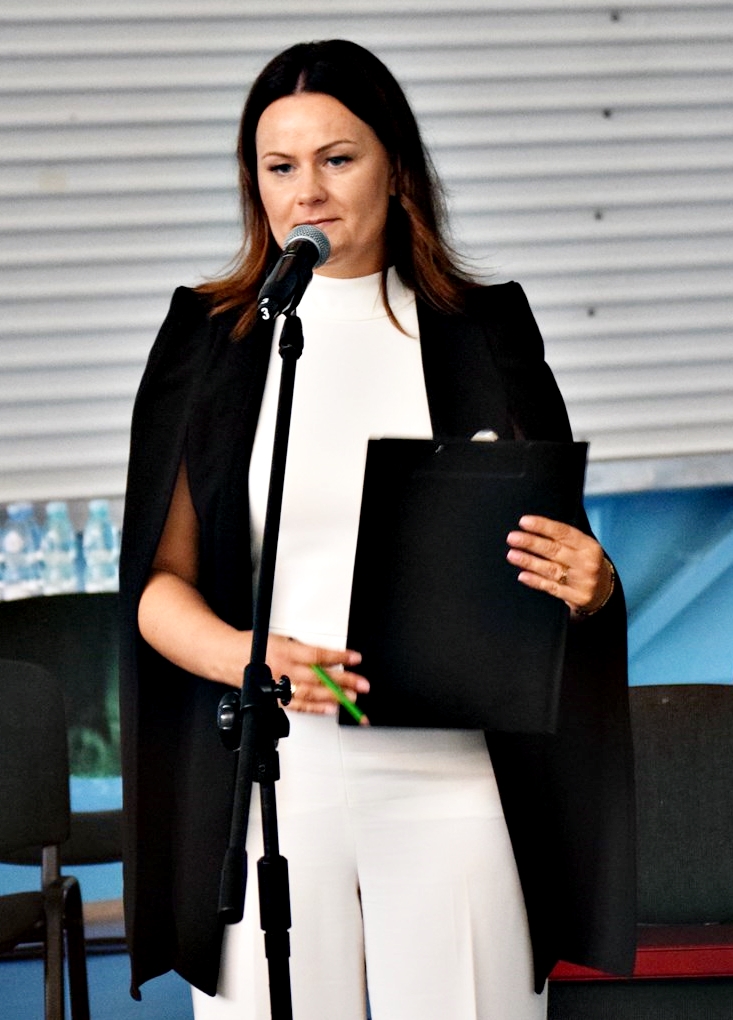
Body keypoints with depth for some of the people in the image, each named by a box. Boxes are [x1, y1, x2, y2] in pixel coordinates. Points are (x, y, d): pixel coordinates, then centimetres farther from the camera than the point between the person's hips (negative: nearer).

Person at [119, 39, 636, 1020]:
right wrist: (245, 657, -18)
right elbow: (160, 582, 3)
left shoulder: (483, 333, 8)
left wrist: (589, 582, -13)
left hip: (448, 780, 0)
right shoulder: (210, 340, 7)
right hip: (267, 777, 0)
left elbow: (558, 554, 11)